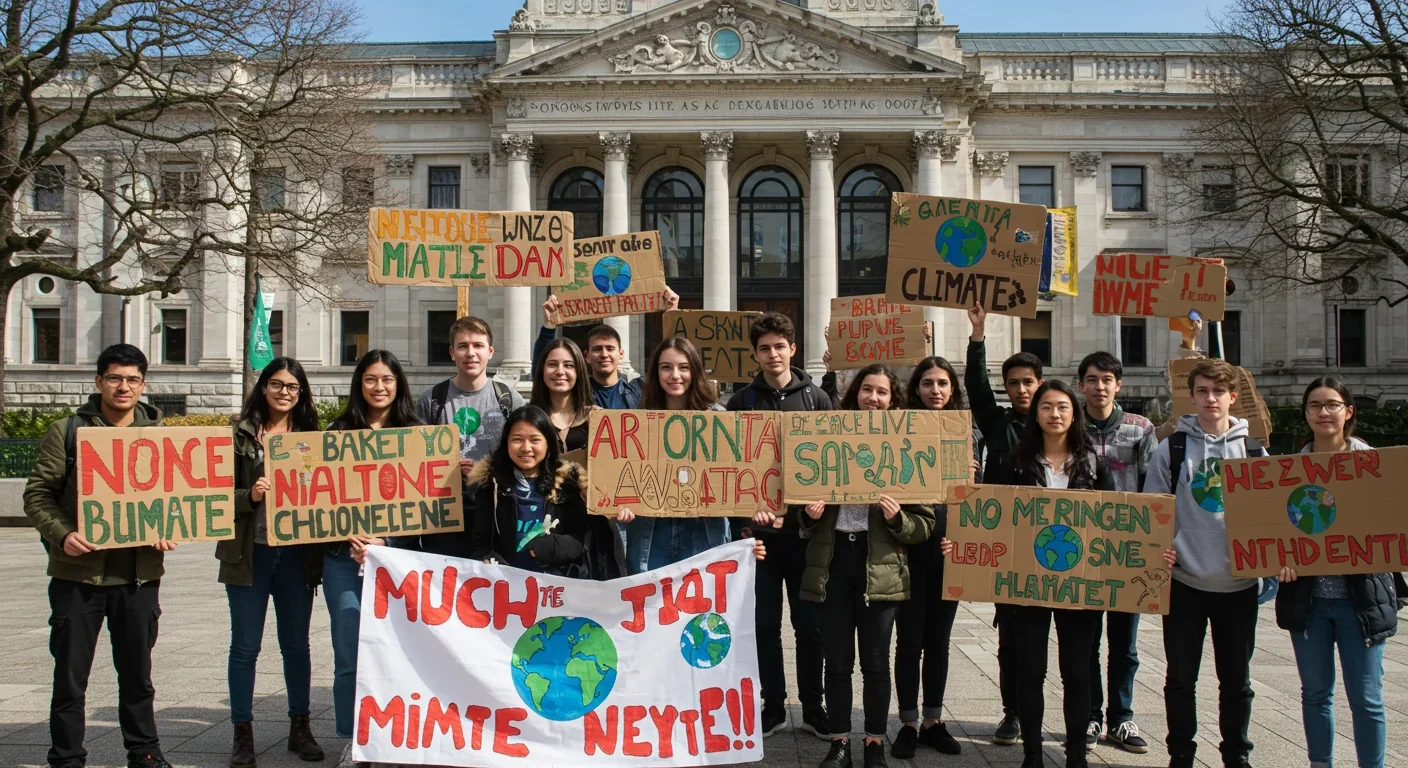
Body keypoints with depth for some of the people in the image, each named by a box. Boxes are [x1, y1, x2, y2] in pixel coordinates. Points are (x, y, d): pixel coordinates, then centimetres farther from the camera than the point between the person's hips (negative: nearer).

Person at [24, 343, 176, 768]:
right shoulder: (67, 431, 1)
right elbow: (38, 494, -1)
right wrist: (62, 534, -18)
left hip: (139, 574, 2)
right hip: (78, 573, -2)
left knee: (137, 673, 14)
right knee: (70, 677, 5)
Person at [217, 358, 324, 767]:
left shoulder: (311, 436, 7)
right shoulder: (241, 435, 0)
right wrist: (249, 496, -20)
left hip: (296, 553, 2)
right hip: (249, 553, -2)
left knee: (296, 643, 11)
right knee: (245, 645, 5)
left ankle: (300, 726, 23)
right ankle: (243, 733, 15)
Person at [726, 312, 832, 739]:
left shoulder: (816, 398, 4)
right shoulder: (742, 402, 4)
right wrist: (741, 519, -4)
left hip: (805, 527, 0)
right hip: (759, 529, 1)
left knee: (809, 623, 7)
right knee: (765, 623, 8)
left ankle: (813, 707, 18)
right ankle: (773, 706, 19)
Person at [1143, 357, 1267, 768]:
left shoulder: (1253, 449, 4)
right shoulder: (1171, 449, -1)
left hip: (1238, 583, 1)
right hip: (1185, 581, -1)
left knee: (1236, 678, 12)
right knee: (1181, 677, 8)